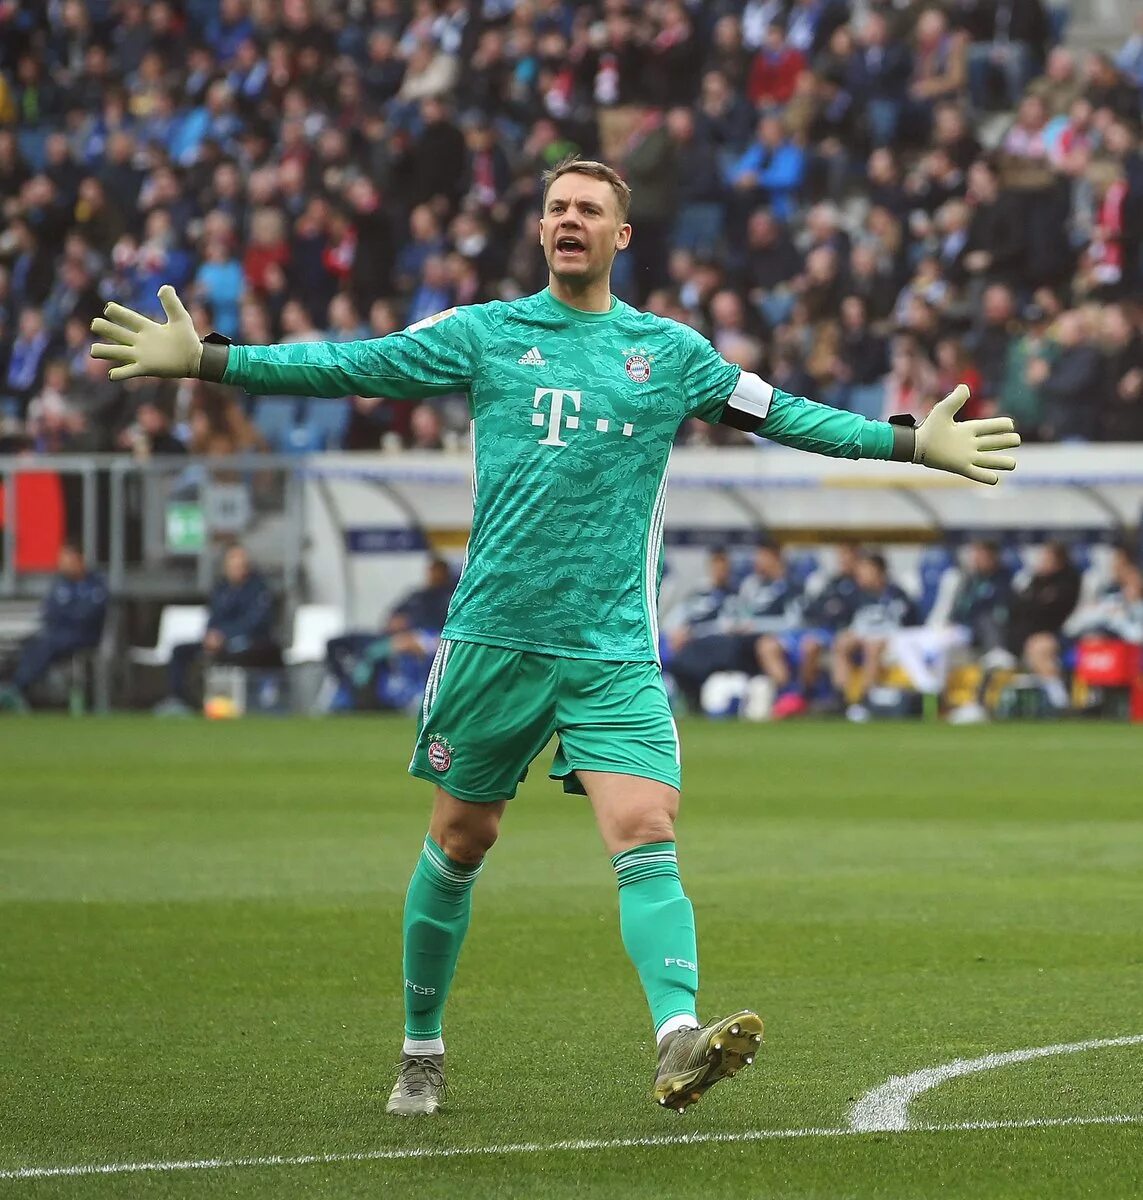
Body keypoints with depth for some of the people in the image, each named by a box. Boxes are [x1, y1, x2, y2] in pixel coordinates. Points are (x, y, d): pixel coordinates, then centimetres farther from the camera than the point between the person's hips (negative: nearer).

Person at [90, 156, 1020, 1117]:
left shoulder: (669, 351, 10)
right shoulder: (484, 334, 7)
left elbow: (782, 414, 15)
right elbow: (351, 367, 7)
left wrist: (912, 442, 11)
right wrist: (202, 360, 3)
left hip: (615, 649, 0)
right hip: (493, 633, 0)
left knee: (646, 831, -17)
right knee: (461, 841, 8)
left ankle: (680, 1040, -32)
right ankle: (422, 1052, 24)